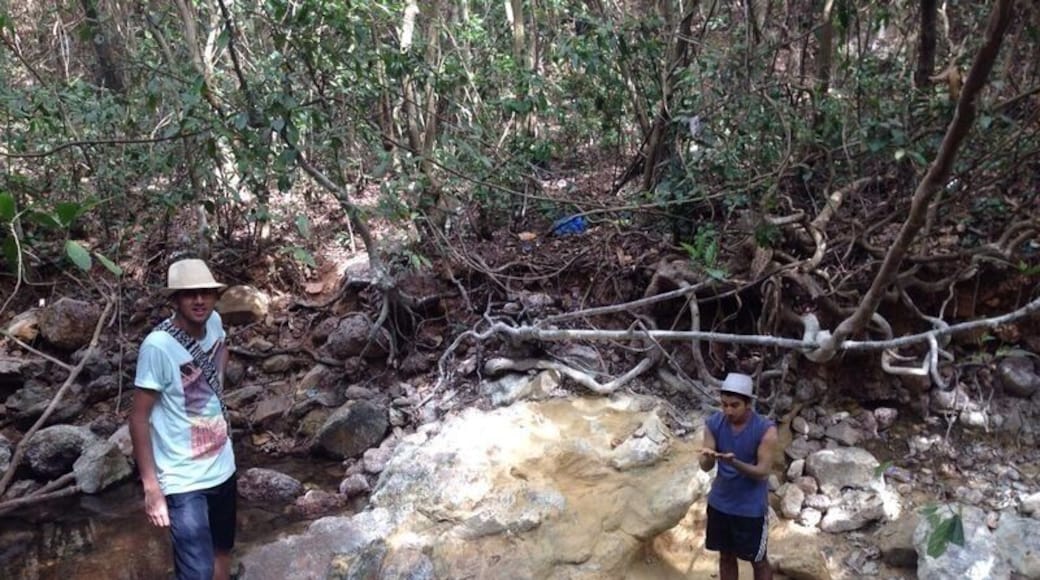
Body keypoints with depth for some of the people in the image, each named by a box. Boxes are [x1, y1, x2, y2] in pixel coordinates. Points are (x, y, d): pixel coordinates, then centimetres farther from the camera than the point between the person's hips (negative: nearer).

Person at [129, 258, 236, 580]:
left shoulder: (214, 322, -4)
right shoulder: (158, 345, -22)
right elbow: (139, 418, -17)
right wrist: (151, 485, -18)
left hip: (223, 467, 7)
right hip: (183, 481, -7)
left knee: (222, 553, 22)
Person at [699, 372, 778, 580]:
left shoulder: (765, 430, -20)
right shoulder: (714, 423, -10)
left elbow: (762, 472, -20)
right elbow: (705, 466, -9)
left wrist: (734, 462, -38)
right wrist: (707, 457, -34)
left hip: (752, 507, -4)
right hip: (720, 503, 4)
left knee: (758, 561, 13)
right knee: (726, 556, 19)